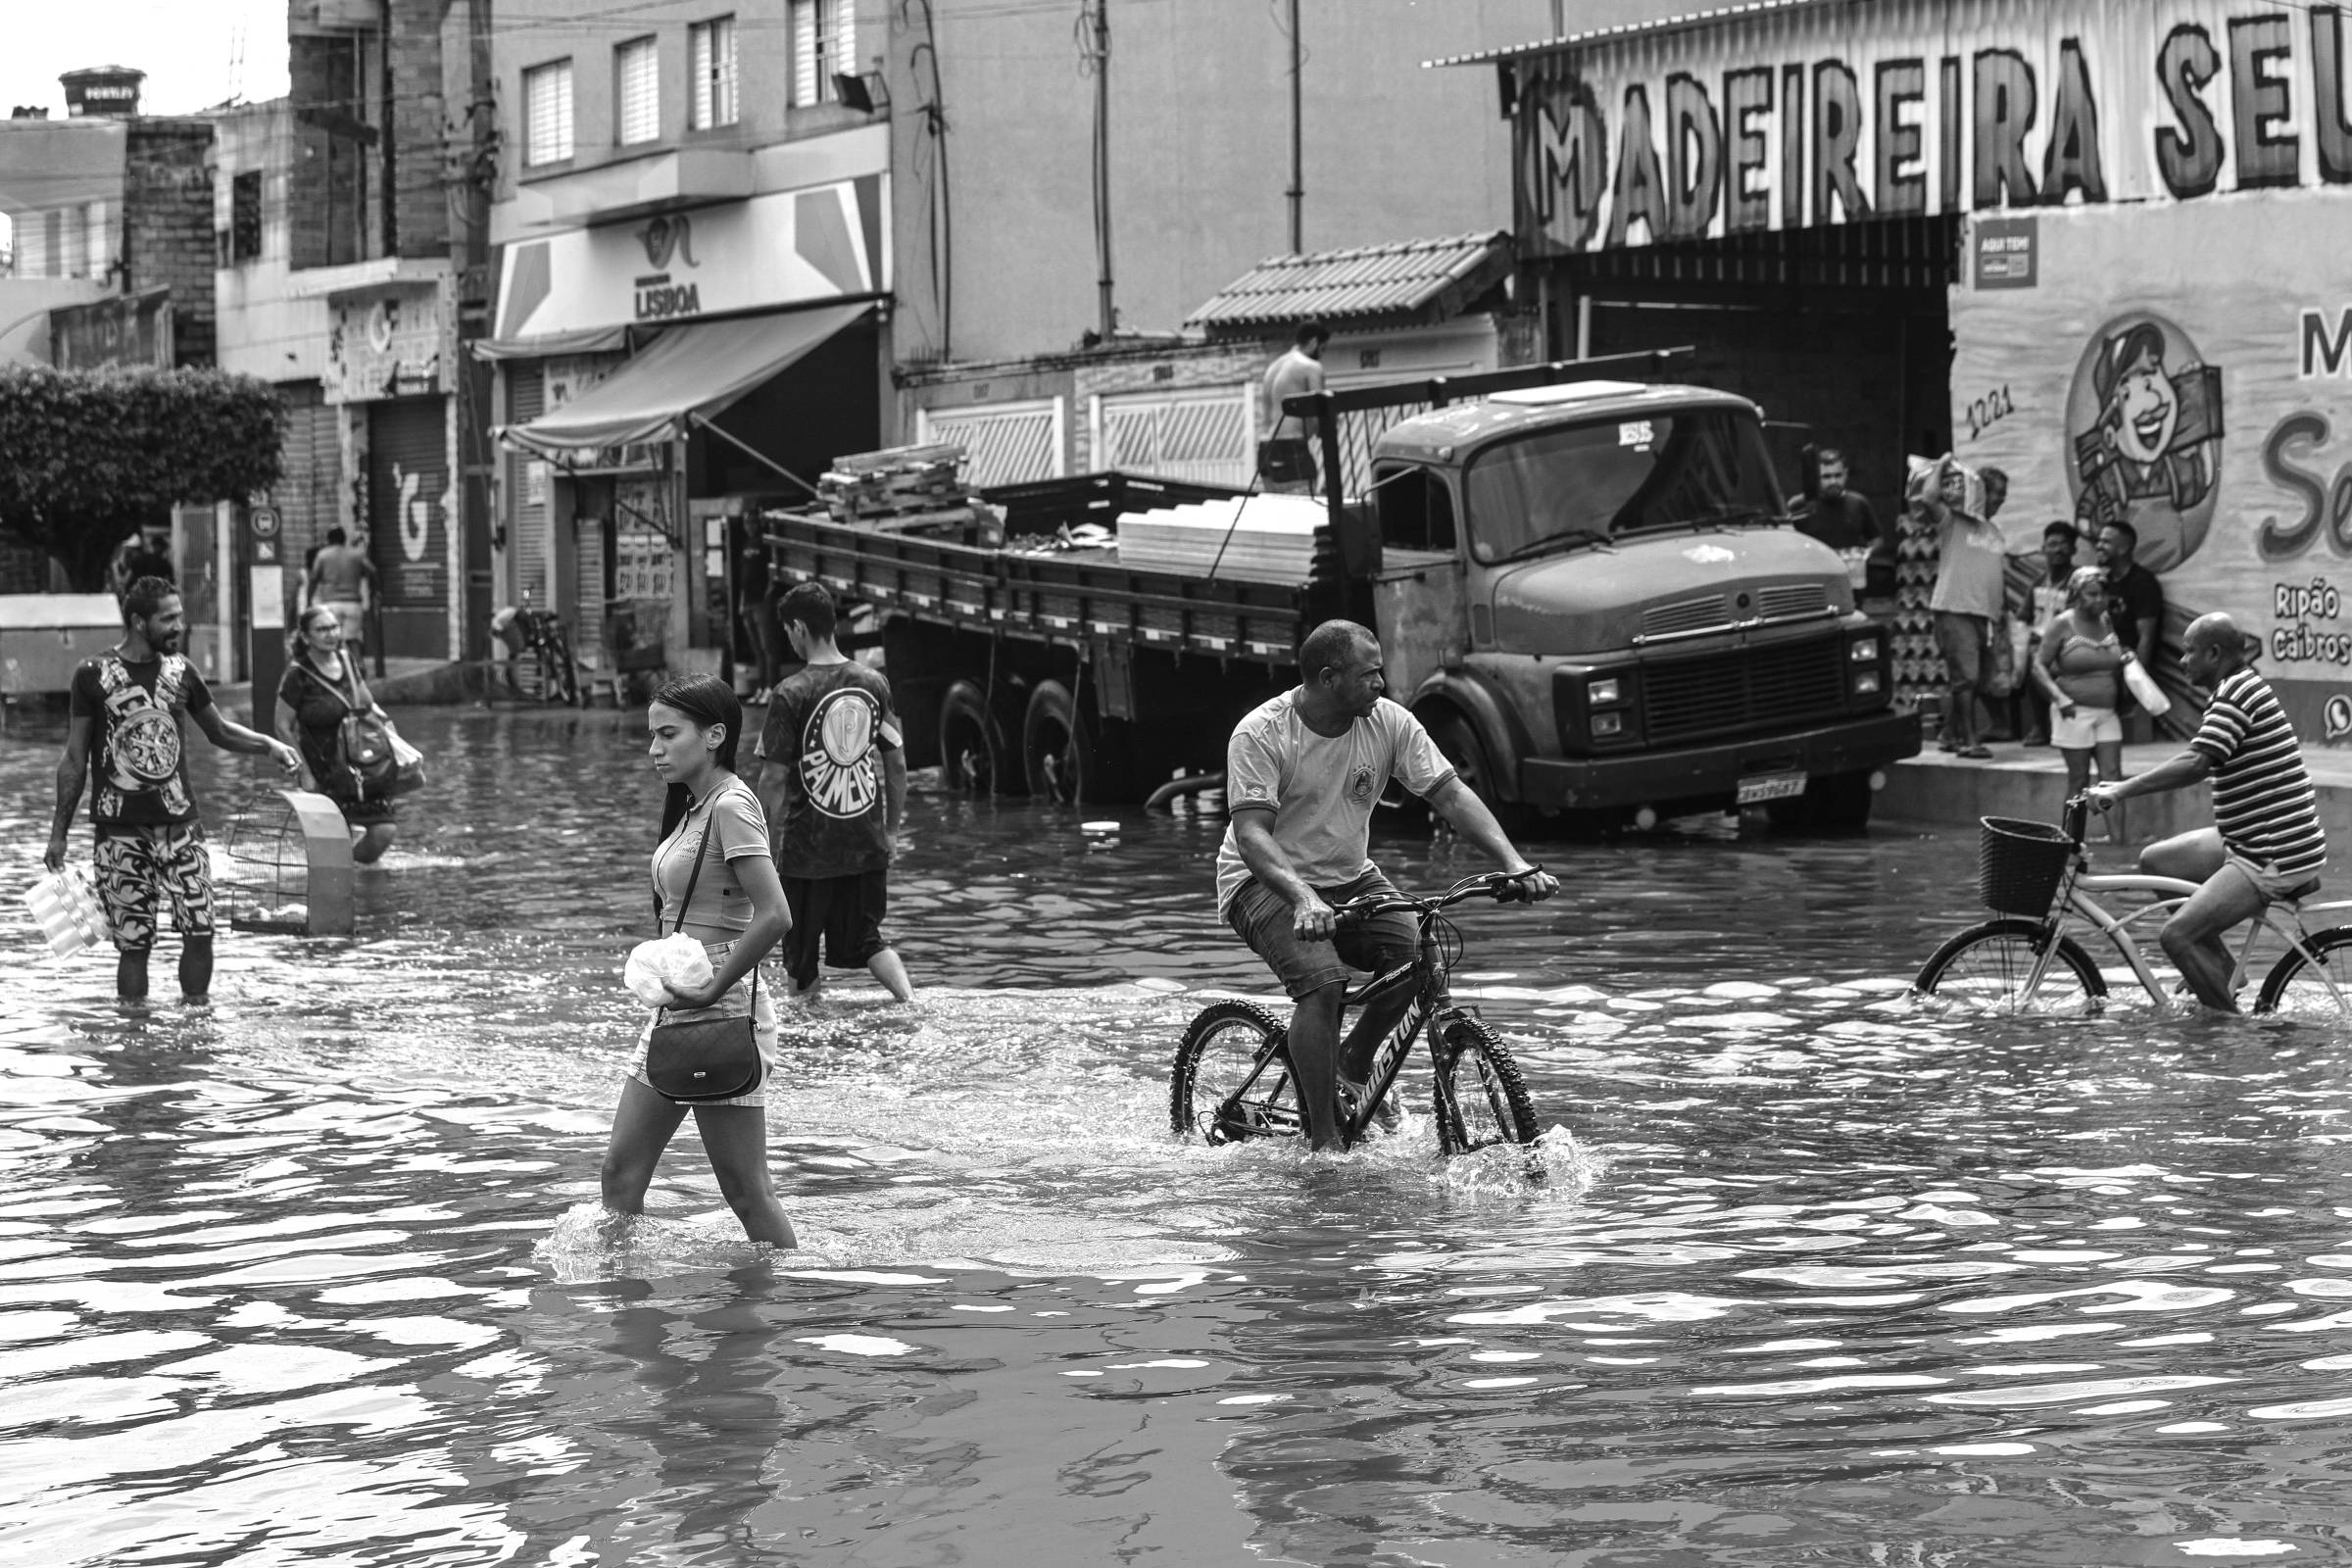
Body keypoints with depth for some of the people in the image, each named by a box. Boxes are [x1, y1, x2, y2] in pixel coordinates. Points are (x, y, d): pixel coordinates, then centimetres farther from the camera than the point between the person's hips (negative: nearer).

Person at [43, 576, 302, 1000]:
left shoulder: (180, 670, 5)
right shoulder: (93, 675, -4)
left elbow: (219, 731, 19)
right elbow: (74, 759, 2)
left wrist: (269, 744, 2)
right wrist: (58, 833, 1)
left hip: (179, 821, 3)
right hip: (120, 828, -3)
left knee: (200, 933, -5)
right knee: (134, 943, -1)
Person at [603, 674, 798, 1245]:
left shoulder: (731, 807, -15)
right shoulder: (693, 807, 14)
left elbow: (774, 916, -24)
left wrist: (713, 990, -21)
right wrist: (675, 985, 11)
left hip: (721, 1010, -10)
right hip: (677, 1008, 10)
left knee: (745, 1188, -3)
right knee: (621, 1170, 8)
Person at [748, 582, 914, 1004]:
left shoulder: (792, 693, -13)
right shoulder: (873, 684, 1)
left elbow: (772, 779, -13)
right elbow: (897, 765, 7)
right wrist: (891, 830, 17)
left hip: (808, 848, -4)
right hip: (867, 844, 4)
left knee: (801, 953, 11)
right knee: (866, 940, 16)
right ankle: (910, 999, -6)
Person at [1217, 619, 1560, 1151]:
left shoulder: (1388, 722, -7)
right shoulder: (1260, 734, -21)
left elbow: (1451, 794, -10)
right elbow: (1250, 833, -30)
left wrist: (1516, 864, -24)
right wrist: (1304, 900, -47)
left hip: (1348, 876, 5)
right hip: (1266, 883, -5)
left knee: (1416, 952, -21)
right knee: (1323, 981, -30)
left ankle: (1353, 1063, 7)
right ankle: (1323, 1142, -20)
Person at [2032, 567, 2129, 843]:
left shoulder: (2107, 622, 10)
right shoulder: (2062, 625, -6)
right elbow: (2039, 666, -9)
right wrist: (2059, 697, -20)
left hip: (2107, 713, 5)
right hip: (2075, 712, -5)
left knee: (2112, 777, -3)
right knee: (2079, 781, -1)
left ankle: (2118, 839, -6)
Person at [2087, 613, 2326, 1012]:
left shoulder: (2237, 695, -17)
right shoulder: (2245, 687, 15)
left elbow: (2196, 764, -29)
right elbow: (2198, 763, 19)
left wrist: (2120, 791, -28)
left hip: (2274, 860, -10)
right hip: (2249, 842, 10)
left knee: (2177, 934, -16)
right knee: (2155, 860, 15)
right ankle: (2220, 965, 17)